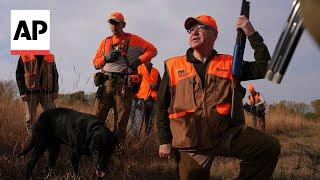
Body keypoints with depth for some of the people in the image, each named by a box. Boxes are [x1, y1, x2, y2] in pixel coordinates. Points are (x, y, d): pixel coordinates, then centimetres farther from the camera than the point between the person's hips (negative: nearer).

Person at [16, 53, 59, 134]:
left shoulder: (50, 58, 10)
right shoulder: (24, 57, 3)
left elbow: (55, 74, 16)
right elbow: (19, 74, 2)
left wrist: (55, 91, 4)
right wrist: (22, 92, -7)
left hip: (46, 92, 2)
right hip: (30, 92, -1)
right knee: (30, 118, 2)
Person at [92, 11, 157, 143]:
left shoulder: (132, 40, 7)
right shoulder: (105, 42, 18)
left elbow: (152, 50, 6)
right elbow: (96, 63, 18)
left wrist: (138, 61, -6)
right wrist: (106, 58, -3)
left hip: (123, 85, -3)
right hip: (105, 83, 3)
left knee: (121, 122, 0)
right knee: (96, 118, -5)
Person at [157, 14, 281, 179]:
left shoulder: (229, 63, 13)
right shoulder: (173, 66, 10)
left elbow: (263, 68, 5)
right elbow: (162, 106, 12)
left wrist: (252, 34, -1)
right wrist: (164, 141, 6)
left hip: (228, 133, 0)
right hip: (191, 143, 0)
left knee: (269, 147, -19)